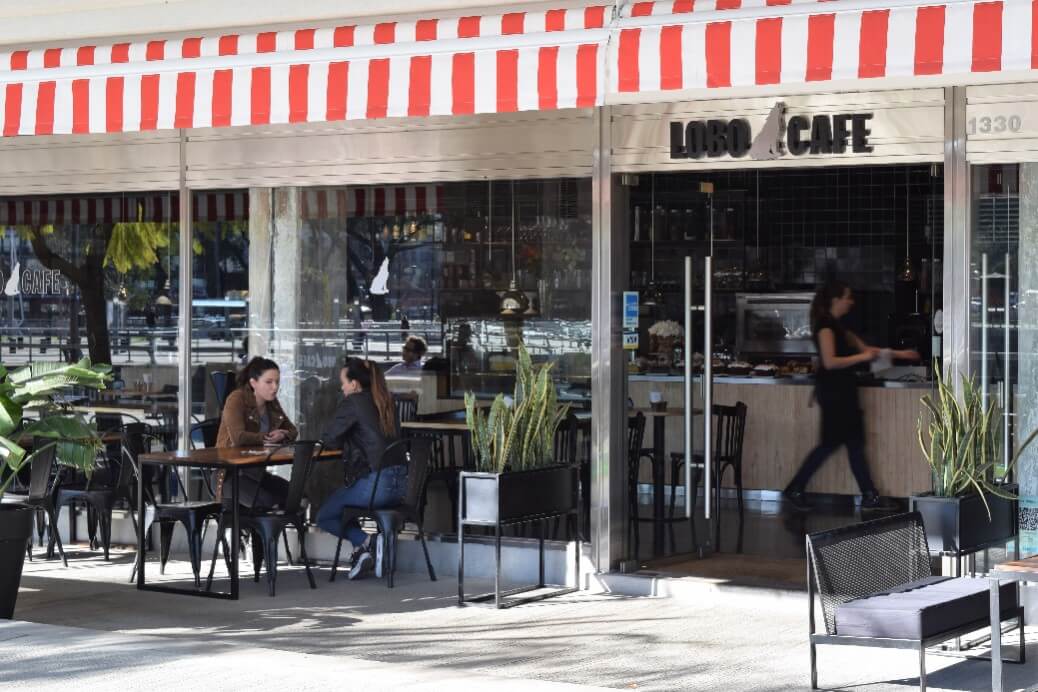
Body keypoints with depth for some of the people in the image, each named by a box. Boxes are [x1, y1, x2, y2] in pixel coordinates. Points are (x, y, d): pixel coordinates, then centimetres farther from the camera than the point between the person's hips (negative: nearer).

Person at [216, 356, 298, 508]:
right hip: (230, 475, -7)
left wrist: (282, 437, -9)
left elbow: (292, 431, 15)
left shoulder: (272, 403, 8)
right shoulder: (237, 399, -14)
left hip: (256, 472, 7)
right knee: (268, 503, -29)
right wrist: (266, 437, -13)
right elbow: (238, 437, -28)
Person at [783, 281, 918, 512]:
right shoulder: (826, 325, -12)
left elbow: (864, 347, 22)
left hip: (841, 390, 10)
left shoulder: (837, 325, 18)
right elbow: (830, 361, -21)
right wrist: (863, 357, -16)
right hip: (832, 390, -10)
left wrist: (899, 354, 21)